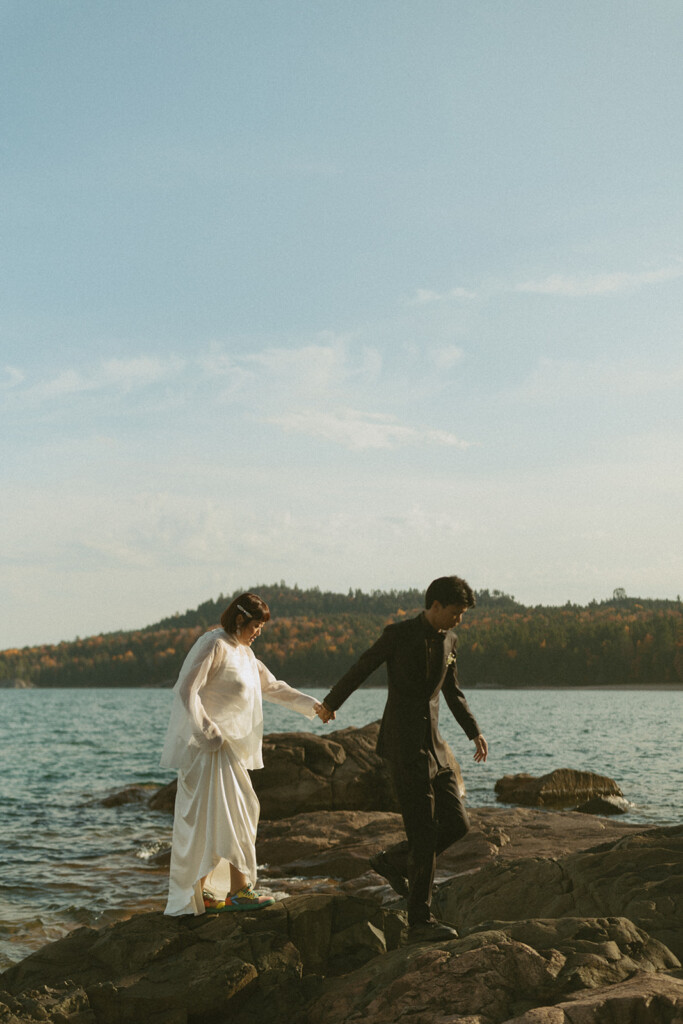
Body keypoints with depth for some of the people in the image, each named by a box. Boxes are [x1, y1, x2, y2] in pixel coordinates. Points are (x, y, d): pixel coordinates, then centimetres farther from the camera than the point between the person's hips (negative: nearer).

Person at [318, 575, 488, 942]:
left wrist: (474, 732, 18)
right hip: (404, 747, -7)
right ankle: (420, 921, 0)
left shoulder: (448, 640, 9)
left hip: (433, 746, 7)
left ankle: (393, 860, 25)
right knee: (425, 835, -8)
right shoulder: (398, 633, -11)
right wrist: (331, 704, 17)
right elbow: (360, 669, 4)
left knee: (456, 824, 3)